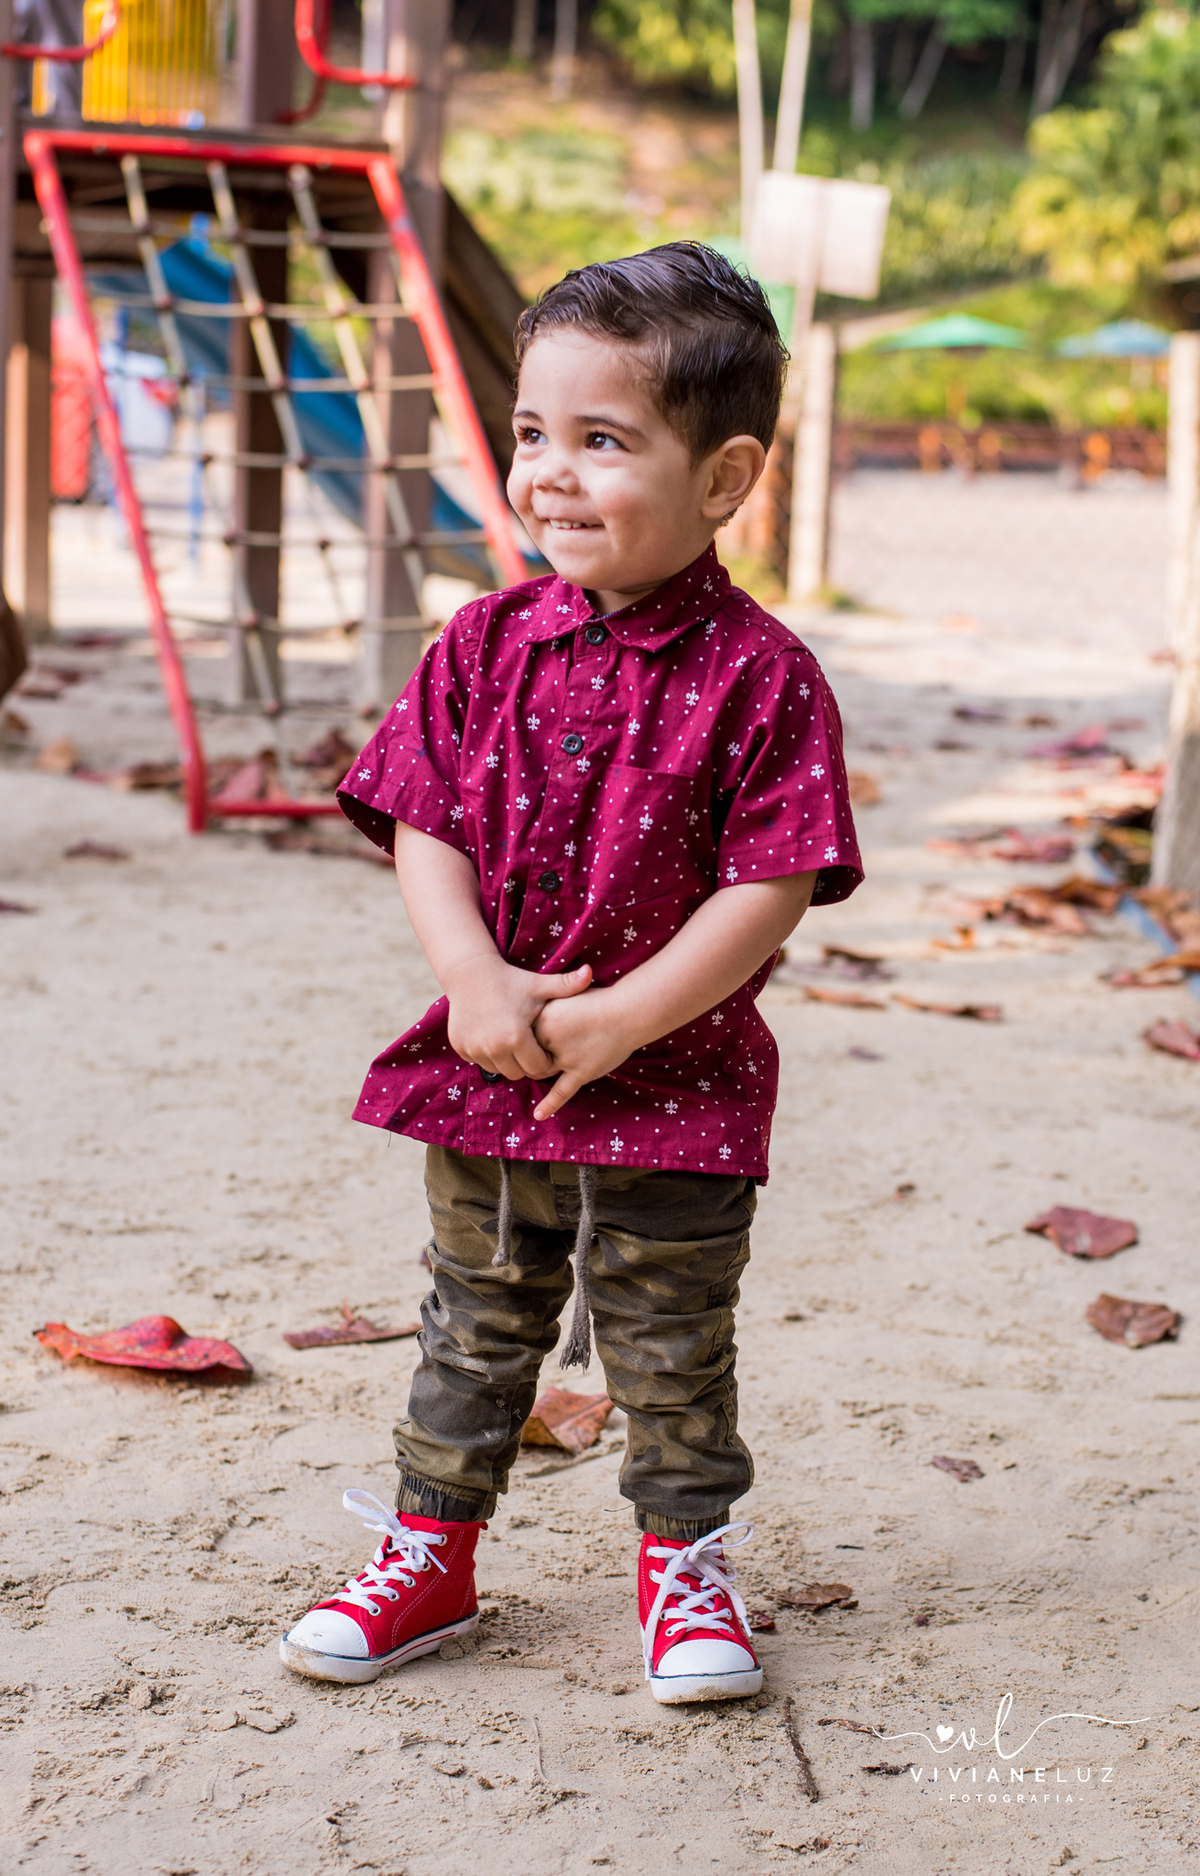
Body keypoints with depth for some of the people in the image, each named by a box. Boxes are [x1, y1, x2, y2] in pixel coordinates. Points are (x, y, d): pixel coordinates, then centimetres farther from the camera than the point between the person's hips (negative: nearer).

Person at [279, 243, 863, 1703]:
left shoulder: (758, 676, -14)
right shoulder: (487, 646, -1)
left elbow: (767, 892, -16)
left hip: (674, 1092, -3)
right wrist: (477, 980, -17)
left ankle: (684, 1565, 31)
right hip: (486, 1080, 4)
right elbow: (422, 829, -1)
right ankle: (429, 1553, 33)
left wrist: (617, 1021, -19)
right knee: (477, 1324, 18)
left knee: (669, 1348, 11)